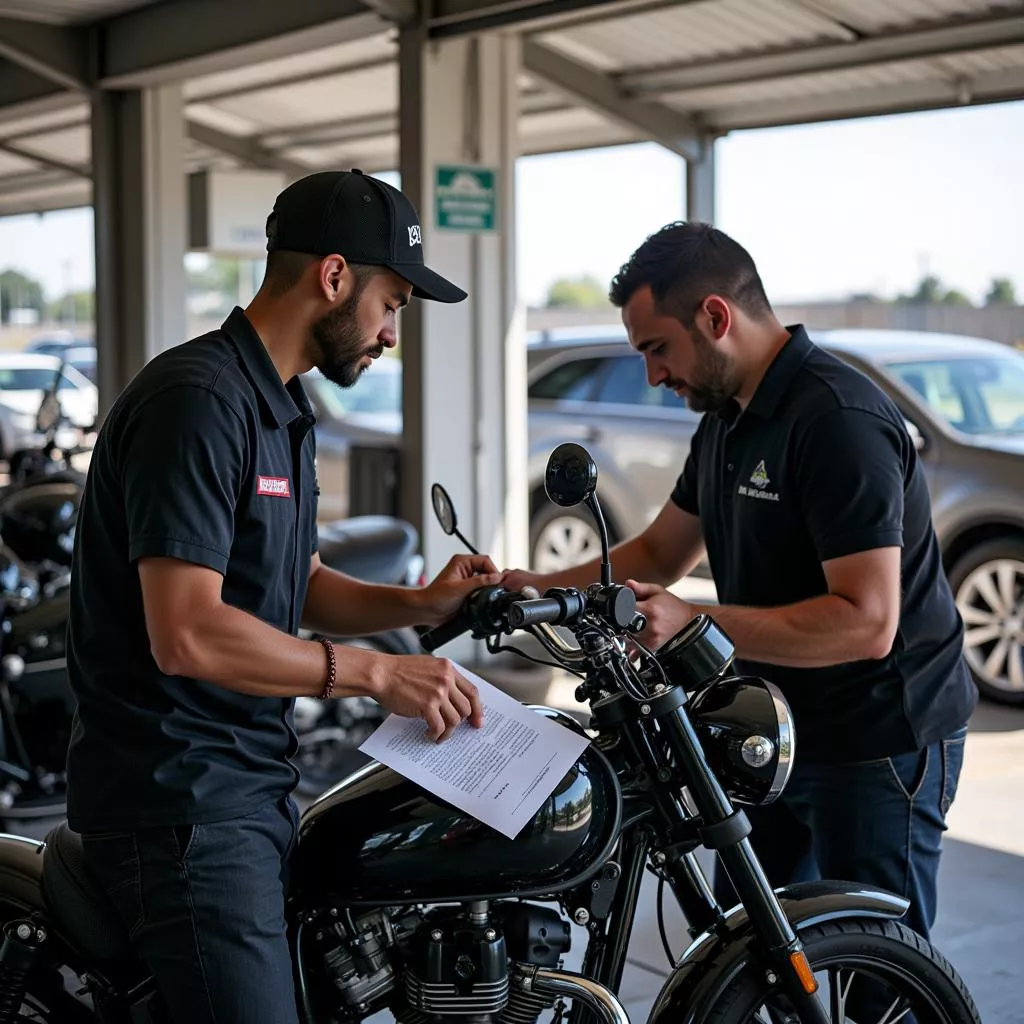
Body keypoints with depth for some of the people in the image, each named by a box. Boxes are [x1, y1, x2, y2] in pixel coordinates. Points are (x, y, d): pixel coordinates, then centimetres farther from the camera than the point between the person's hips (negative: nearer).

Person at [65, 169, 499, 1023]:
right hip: (182, 800, -10)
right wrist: (377, 673, -21)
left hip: (256, 785, 10)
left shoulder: (283, 410, 15)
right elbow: (187, 634, -26)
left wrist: (418, 606, 2)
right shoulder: (197, 401, -19)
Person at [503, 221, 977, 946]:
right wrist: (544, 588, 2)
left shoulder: (838, 419, -23)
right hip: (783, 735, 10)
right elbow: (662, 553, 18)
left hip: (880, 745, -10)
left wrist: (695, 624, -30)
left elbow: (866, 622, -29)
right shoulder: (729, 418, 9)